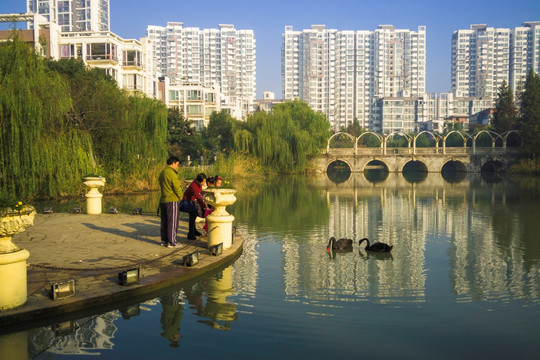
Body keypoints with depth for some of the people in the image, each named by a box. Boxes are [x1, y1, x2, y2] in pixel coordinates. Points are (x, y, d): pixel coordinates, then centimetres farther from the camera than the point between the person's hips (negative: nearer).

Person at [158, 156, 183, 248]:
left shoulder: (162, 172, 13)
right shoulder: (171, 173, -15)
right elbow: (176, 187, -15)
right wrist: (180, 196, 2)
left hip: (163, 200, 9)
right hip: (172, 200, -9)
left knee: (164, 221, 13)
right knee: (172, 222, -3)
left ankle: (164, 240, 19)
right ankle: (171, 242, 0)